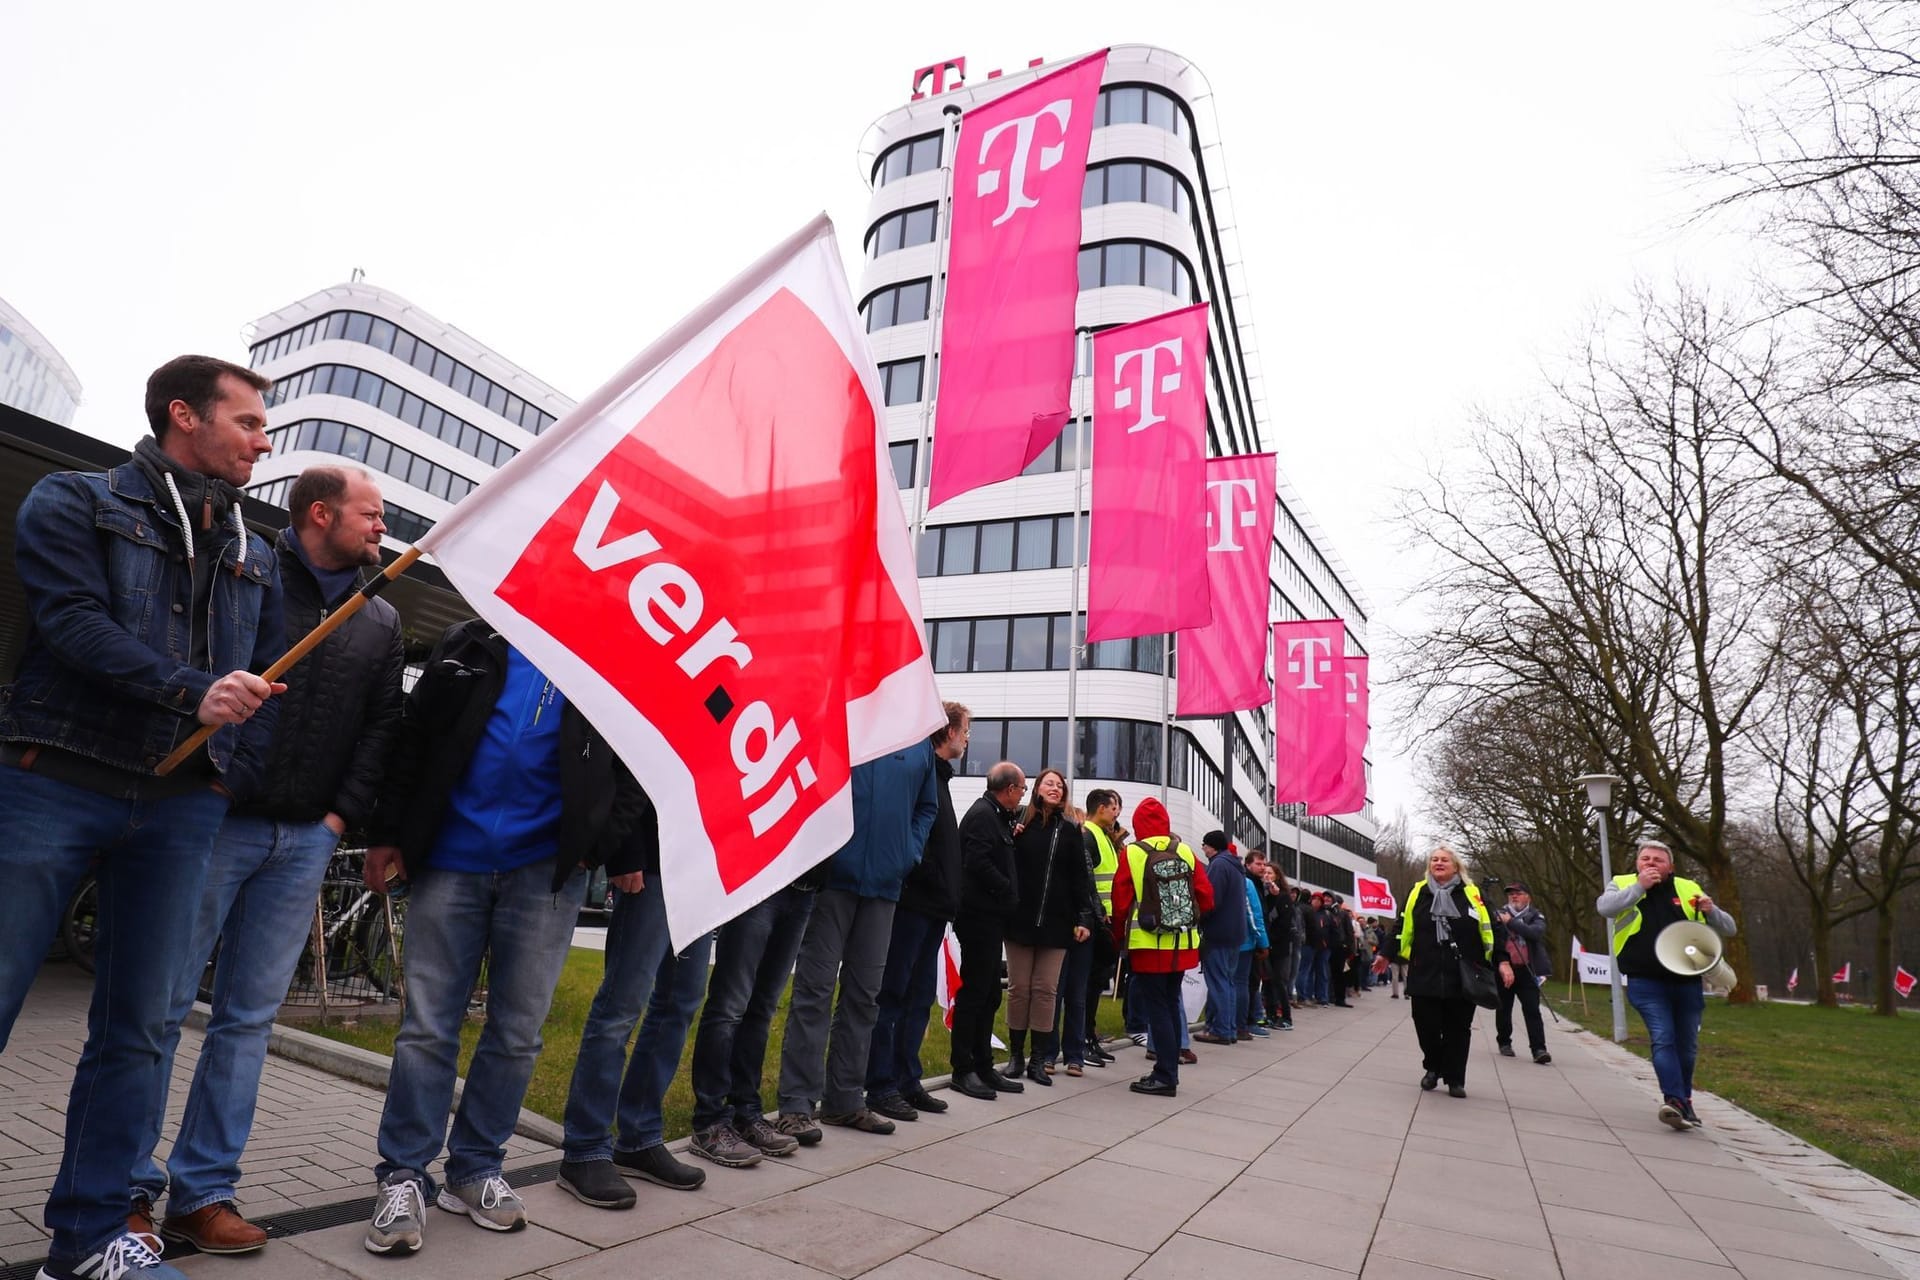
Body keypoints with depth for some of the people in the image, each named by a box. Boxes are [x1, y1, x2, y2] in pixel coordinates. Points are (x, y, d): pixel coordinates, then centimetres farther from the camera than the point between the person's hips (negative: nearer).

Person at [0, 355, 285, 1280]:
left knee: (137, 1028, 6)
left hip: (182, 811, 4)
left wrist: (234, 782, 1)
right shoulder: (75, 502, 4)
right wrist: (194, 691, -22)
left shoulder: (255, 559, 17)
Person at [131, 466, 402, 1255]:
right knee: (162, 1004, 1)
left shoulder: (381, 621, 12)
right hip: (217, 819, -3)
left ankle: (202, 1193, 16)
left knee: (249, 1016, 7)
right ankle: (129, 1187, 15)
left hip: (306, 840, 4)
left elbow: (382, 726, 11)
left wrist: (343, 815, 2)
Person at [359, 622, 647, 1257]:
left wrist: (612, 848, -5)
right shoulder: (471, 646, 6)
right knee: (425, 1027, 4)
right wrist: (386, 835, 3)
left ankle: (475, 1172, 23)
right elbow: (412, 740, 7)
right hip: (450, 861, 0)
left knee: (517, 1032, 7)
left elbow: (634, 766, 4)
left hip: (546, 869, 0)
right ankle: (403, 1179, 18)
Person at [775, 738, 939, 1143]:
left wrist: (909, 852, 5)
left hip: (885, 882, 5)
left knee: (864, 994, 12)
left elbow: (927, 806, 18)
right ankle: (796, 1104, 7)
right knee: (815, 988, -1)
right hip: (834, 875, -4)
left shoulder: (920, 743, 8)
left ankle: (845, 1100, 23)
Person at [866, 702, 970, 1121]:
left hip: (933, 906, 10)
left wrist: (947, 892, 14)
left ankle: (907, 1081, 22)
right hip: (915, 901, -10)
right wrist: (929, 878, -19)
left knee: (920, 997, 14)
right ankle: (881, 1086, 5)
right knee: (893, 994, -2)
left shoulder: (939, 776, 20)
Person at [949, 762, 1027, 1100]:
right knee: (974, 992, -3)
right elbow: (978, 863, -23)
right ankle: (963, 1070, 5)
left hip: (990, 918, 10)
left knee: (989, 995, 14)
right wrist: (1008, 890, -13)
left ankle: (983, 1066, 21)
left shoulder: (994, 815, 17)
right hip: (980, 917, -10)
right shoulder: (983, 814, -14)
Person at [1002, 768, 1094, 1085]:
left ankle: (1039, 1060, 12)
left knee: (1046, 990, 4)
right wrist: (1010, 840, -17)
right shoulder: (1019, 823, 0)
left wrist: (1084, 918, -1)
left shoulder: (1070, 830, 5)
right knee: (1019, 987, 6)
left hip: (1055, 922, 1)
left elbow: (1079, 877, 5)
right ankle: (1016, 1055, 17)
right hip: (1021, 919, -1)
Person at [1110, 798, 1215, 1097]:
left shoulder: (1132, 854, -9)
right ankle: (1169, 1070, 22)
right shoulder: (1185, 851, 1)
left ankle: (1165, 1077, 3)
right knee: (1171, 1004, 16)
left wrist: (1118, 939, 10)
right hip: (1182, 944, 4)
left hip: (1148, 945, -4)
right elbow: (1206, 898, 3)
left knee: (1156, 1008, 2)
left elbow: (1121, 903, -6)